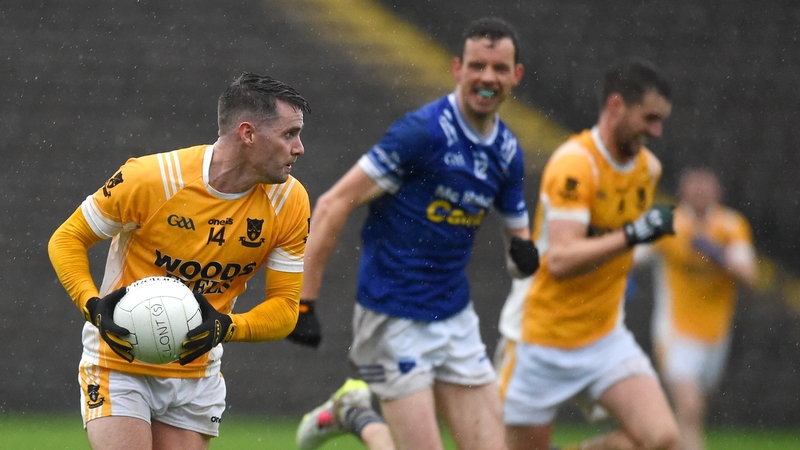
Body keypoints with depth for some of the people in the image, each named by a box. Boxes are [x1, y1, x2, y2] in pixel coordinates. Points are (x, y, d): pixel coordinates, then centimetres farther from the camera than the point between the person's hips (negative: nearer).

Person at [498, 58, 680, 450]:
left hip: (605, 339, 6)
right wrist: (632, 235, -36)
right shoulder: (574, 164, -20)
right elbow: (560, 260, -30)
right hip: (546, 342, -6)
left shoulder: (648, 166, 4)